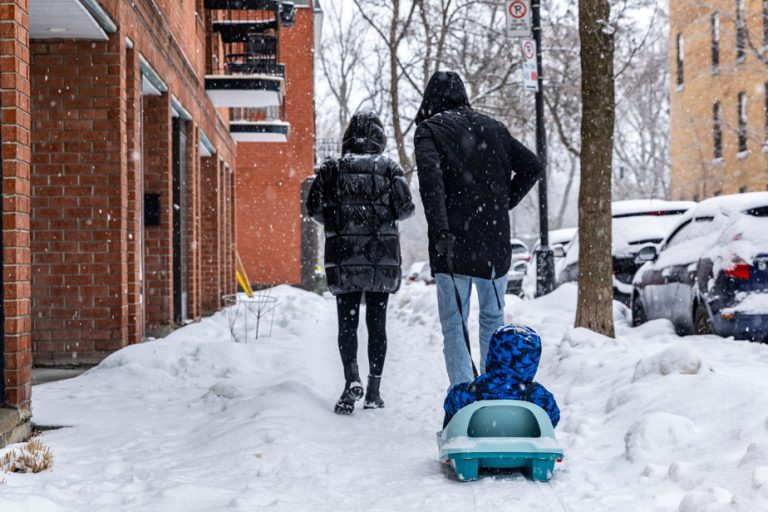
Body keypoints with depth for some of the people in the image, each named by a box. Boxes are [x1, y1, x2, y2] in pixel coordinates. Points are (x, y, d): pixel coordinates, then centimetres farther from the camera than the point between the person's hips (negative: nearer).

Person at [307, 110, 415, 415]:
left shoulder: (333, 169, 2)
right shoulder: (389, 168, 1)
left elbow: (314, 208, -3)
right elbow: (406, 208, -6)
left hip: (344, 257, 0)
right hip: (383, 257, 1)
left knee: (347, 322, 3)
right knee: (377, 322, 8)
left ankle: (352, 380, -18)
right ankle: (374, 390, 9)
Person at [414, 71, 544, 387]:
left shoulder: (429, 129, -2)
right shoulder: (491, 127, 13)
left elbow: (430, 174, -19)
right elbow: (533, 166, 11)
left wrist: (439, 231, -23)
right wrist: (505, 203, 13)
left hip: (453, 242, -4)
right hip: (494, 241, 4)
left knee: (454, 324, 2)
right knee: (493, 317, 17)